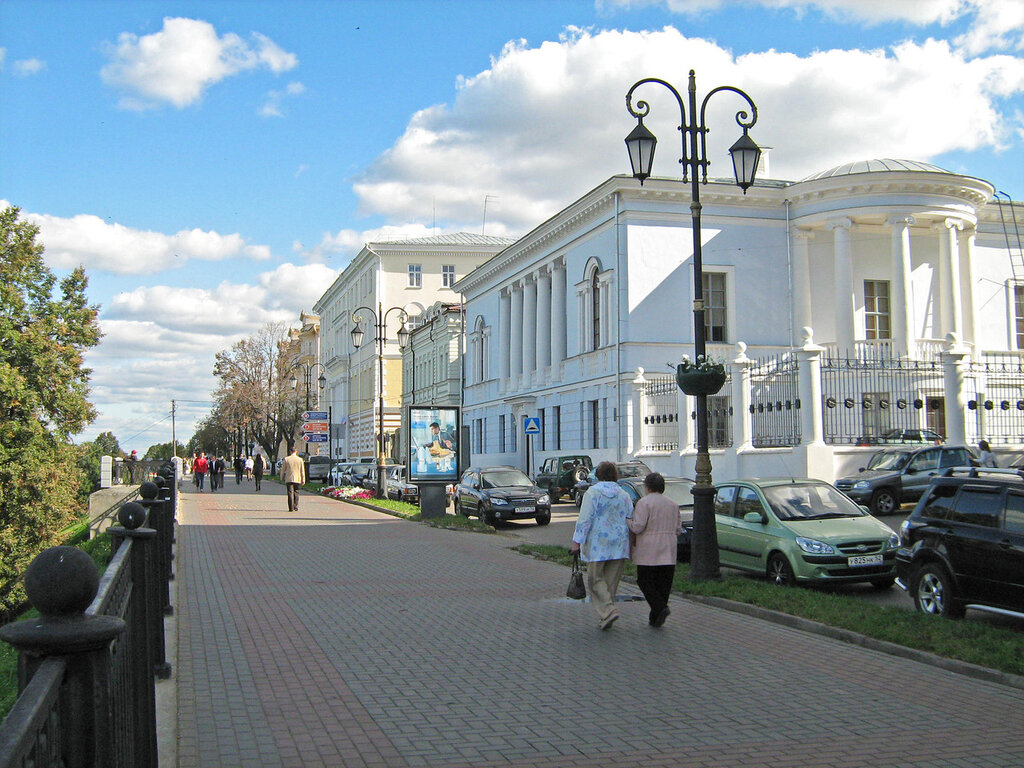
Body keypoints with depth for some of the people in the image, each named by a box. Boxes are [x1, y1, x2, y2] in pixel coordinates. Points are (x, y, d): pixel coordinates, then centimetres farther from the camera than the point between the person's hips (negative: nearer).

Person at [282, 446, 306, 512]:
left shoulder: (286, 459, -3)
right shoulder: (300, 459, -1)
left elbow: (283, 470, 4)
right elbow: (302, 471, 2)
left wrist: (282, 478, 18)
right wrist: (303, 479, 9)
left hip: (289, 479, -1)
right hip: (297, 479, 1)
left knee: (290, 493, -1)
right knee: (296, 493, 13)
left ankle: (291, 508, -6)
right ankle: (295, 507, 13)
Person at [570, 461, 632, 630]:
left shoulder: (592, 493, -6)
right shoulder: (624, 495, 8)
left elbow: (585, 519, -11)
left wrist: (577, 542, -8)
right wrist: (629, 544, 19)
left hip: (598, 544, -5)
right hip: (619, 544, 5)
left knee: (595, 579, 3)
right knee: (612, 580, 11)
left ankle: (608, 611, -15)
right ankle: (605, 617, 16)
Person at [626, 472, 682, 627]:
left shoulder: (644, 503, -9)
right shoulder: (673, 504, 11)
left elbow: (637, 527, -16)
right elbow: (678, 529, 14)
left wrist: (626, 520, 1)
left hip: (648, 552, -6)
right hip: (668, 553, 6)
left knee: (645, 581, 3)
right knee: (663, 584, 8)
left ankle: (661, 608, -15)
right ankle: (655, 619, 9)